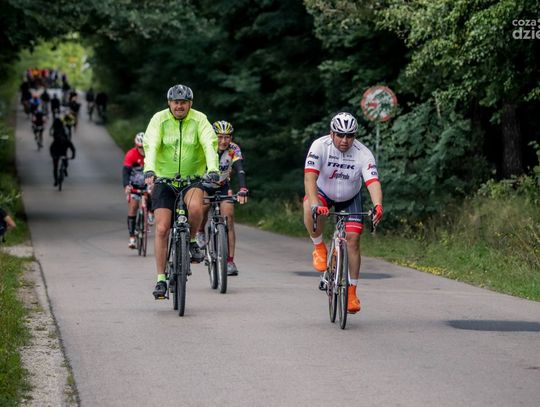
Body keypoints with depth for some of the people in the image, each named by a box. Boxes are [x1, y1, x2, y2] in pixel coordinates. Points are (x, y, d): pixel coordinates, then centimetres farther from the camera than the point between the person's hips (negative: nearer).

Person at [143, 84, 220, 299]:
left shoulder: (199, 120, -8)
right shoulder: (159, 119, -8)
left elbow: (209, 145, -20)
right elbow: (151, 146, -20)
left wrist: (213, 169, -37)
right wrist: (149, 170, -38)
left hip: (192, 178, 0)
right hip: (164, 179, 1)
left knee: (195, 207, -33)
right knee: (162, 229, -7)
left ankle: (192, 241, -2)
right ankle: (161, 279, 2)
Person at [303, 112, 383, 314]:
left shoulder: (363, 154, -26)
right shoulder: (320, 146, -29)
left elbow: (373, 182, -37)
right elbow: (310, 177, -38)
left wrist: (378, 205, -57)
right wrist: (315, 204, -55)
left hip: (350, 198, 1)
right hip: (323, 192, -1)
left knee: (353, 239, -9)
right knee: (310, 210, -36)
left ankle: (352, 291, 5)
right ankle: (319, 247, -10)